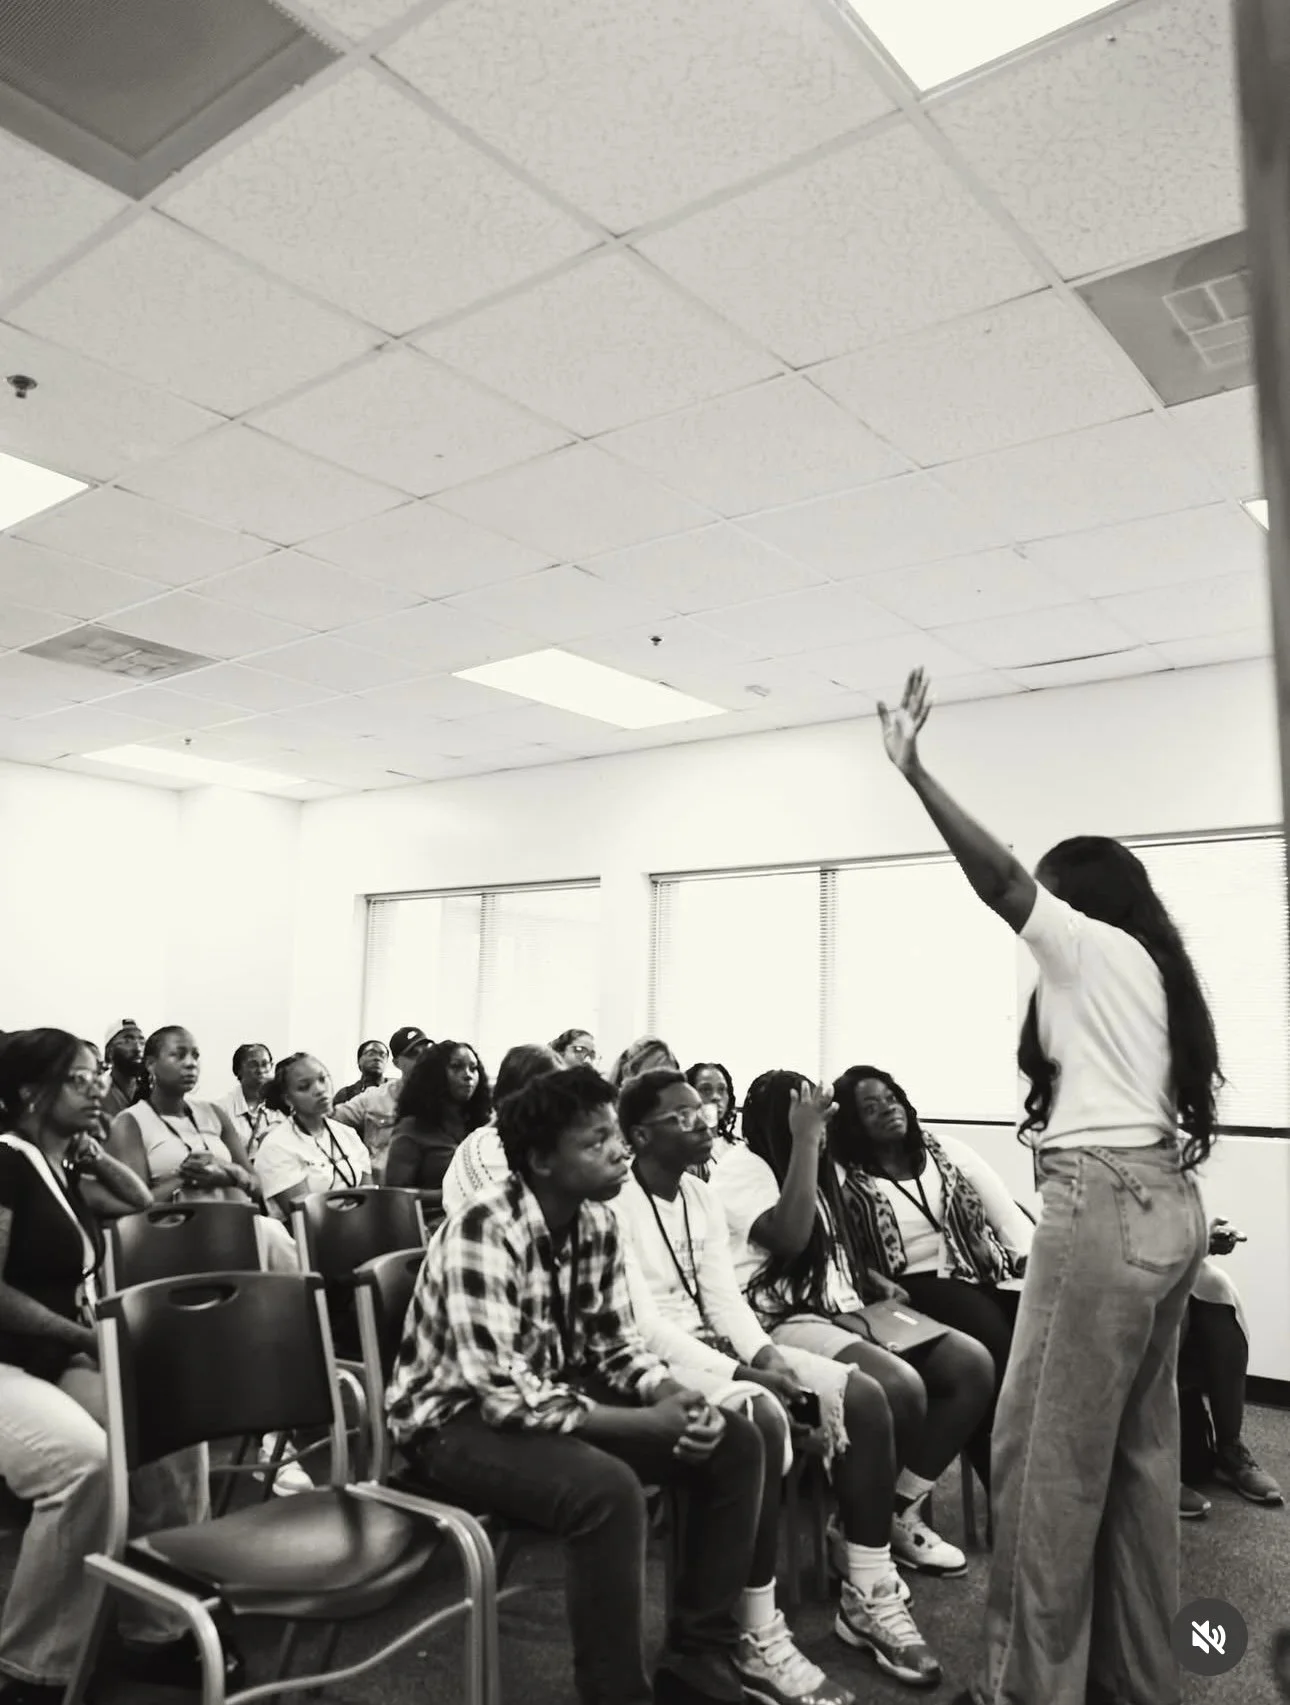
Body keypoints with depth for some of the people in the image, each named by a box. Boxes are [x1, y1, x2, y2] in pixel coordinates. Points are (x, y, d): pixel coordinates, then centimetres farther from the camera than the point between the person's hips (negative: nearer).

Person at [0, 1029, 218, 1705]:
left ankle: (157, 1630, 1)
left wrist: (94, 1150, 11)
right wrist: (86, 1335, -16)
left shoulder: (63, 1166, 11)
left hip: (63, 1354, 8)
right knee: (86, 1458, -34)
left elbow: (141, 1201, 26)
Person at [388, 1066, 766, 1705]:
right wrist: (650, 1423, -28)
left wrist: (671, 1394, -17)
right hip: (460, 1418, -8)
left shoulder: (598, 1221, -3)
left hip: (554, 1390, 8)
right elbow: (504, 1393, -31)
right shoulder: (484, 1234, -28)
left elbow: (615, 1341, 5)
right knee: (608, 1489, -35)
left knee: (733, 1444, -4)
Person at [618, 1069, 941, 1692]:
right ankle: (756, 1637, -21)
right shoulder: (616, 1204, -15)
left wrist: (767, 1356, -13)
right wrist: (741, 1374, -24)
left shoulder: (703, 1195, 11)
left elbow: (724, 1296, 6)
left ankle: (869, 1597, 3)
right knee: (761, 1417, -35)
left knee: (863, 1395, -7)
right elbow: (641, 1323, -21)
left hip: (715, 1344, 8)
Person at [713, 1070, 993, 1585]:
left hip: (845, 1313, 9)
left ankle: (903, 1510, 1)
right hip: (782, 1322, -9)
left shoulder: (821, 1169, 21)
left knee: (973, 1364, -6)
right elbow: (789, 1236, -21)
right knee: (902, 1386, -30)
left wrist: (870, 1279, 11)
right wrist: (804, 1139, -18)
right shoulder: (741, 1167, -6)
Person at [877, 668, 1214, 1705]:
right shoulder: (1153, 965, 18)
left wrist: (913, 771, -16)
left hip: (1107, 1204, -9)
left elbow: (998, 874, -18)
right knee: (1138, 1451, 15)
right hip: (1166, 1203, 10)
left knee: (1048, 1450, -2)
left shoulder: (1093, 947, -5)